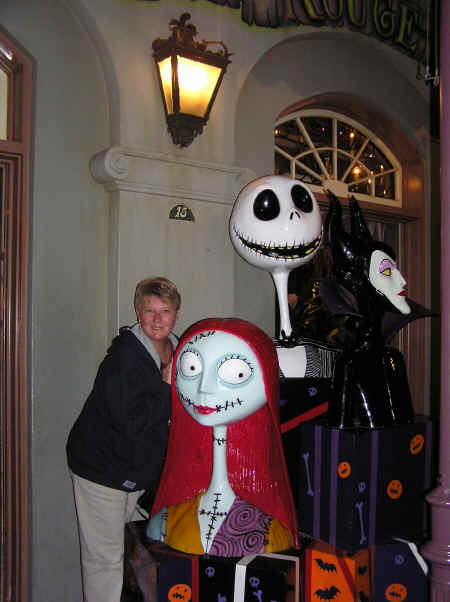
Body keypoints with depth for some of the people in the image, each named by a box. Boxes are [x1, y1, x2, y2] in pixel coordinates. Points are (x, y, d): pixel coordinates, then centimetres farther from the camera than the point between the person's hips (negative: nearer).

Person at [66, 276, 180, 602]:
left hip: (137, 469, 8)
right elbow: (131, 422, -28)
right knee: (105, 558, 1)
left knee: (130, 551, 20)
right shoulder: (125, 357, -23)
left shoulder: (176, 352, 2)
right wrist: (167, 387, -21)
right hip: (102, 468, -8)